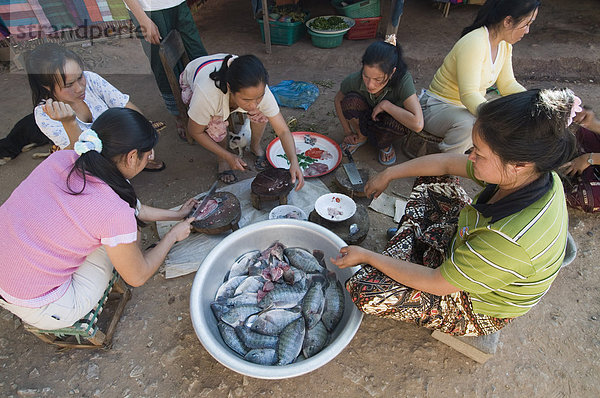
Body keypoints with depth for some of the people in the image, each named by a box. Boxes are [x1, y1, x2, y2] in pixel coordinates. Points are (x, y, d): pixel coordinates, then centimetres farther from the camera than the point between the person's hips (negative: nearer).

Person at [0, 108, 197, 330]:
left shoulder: (61, 158, -10)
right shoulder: (116, 215, -31)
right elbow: (138, 277, -10)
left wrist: (176, 214, 17)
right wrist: (174, 235, 3)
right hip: (36, 310, -6)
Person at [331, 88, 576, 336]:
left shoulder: (511, 239, -43)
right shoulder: (536, 171, -19)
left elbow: (435, 285, -29)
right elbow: (447, 162, -7)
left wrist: (366, 257, -22)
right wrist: (389, 174, -1)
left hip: (476, 309, -7)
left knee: (363, 290, -21)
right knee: (430, 181, 10)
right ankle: (412, 240, 14)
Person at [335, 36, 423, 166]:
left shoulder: (403, 80, -34)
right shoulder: (355, 80, -28)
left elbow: (417, 124, -44)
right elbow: (338, 99, -4)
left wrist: (385, 104, -37)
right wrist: (347, 132, -4)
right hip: (365, 119, 2)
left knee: (399, 124, -38)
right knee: (350, 100, -31)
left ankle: (385, 145, 0)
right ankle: (360, 136, 0)